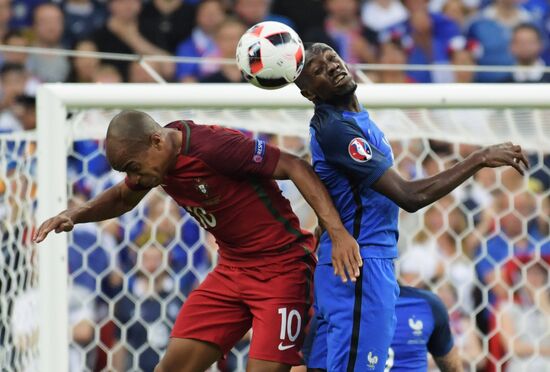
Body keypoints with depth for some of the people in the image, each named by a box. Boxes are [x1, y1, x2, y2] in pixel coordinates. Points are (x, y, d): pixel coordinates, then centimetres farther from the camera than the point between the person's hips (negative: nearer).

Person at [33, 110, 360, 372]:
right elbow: (122, 198, 23)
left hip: (282, 266, -8)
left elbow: (296, 167, -23)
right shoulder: (154, 157, 0)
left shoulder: (214, 146, -25)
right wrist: (75, 215, 4)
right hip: (232, 269, 8)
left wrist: (338, 232, -29)